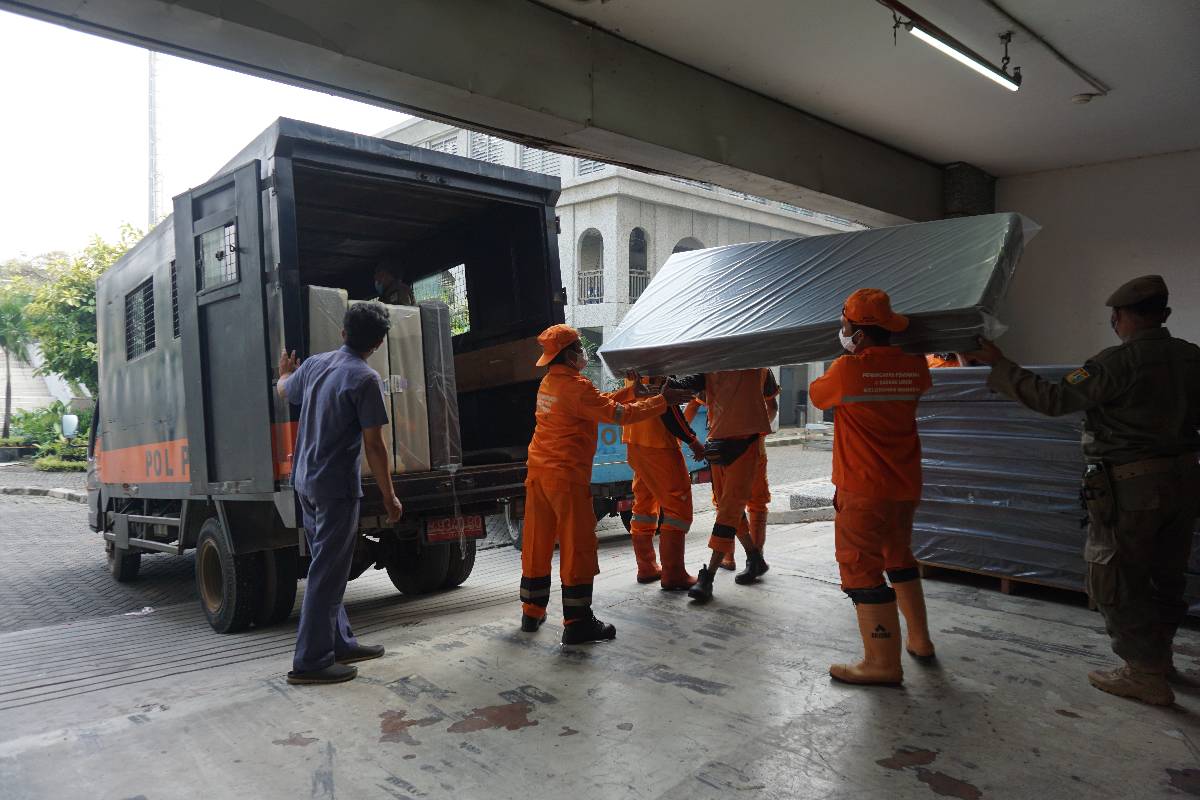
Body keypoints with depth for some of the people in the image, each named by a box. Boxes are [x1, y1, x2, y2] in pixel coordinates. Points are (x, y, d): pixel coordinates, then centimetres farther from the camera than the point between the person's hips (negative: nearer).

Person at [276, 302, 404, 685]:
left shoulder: (314, 364, 5)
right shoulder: (366, 379, -17)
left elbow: (283, 390, 27)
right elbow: (373, 445, -17)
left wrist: (285, 372, 50)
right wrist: (389, 496, -9)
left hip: (305, 481, 8)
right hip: (336, 485, -8)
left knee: (327, 568, 17)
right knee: (327, 574, -1)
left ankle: (340, 642, 28)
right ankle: (310, 661, 5)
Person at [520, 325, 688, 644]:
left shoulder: (549, 383, 12)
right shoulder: (576, 387, -15)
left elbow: (601, 403, 15)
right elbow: (619, 414, -16)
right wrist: (664, 401, -9)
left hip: (538, 472, 9)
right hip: (566, 476, -9)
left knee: (537, 543, 14)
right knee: (578, 546, -1)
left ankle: (532, 612, 25)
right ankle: (577, 622, 3)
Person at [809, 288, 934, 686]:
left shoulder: (847, 369, -17)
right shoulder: (912, 367, 0)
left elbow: (816, 395, 2)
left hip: (863, 489, -7)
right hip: (906, 485, 7)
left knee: (861, 567, 0)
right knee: (899, 556, 23)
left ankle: (884, 662, 3)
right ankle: (919, 639, 35)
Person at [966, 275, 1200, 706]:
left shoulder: (1119, 362, -19)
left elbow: (1054, 399, -21)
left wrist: (1001, 366, -14)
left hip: (1131, 488, -8)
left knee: (1115, 580, 5)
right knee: (1165, 576, 20)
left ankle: (1145, 674, 11)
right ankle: (1157, 658, 35)